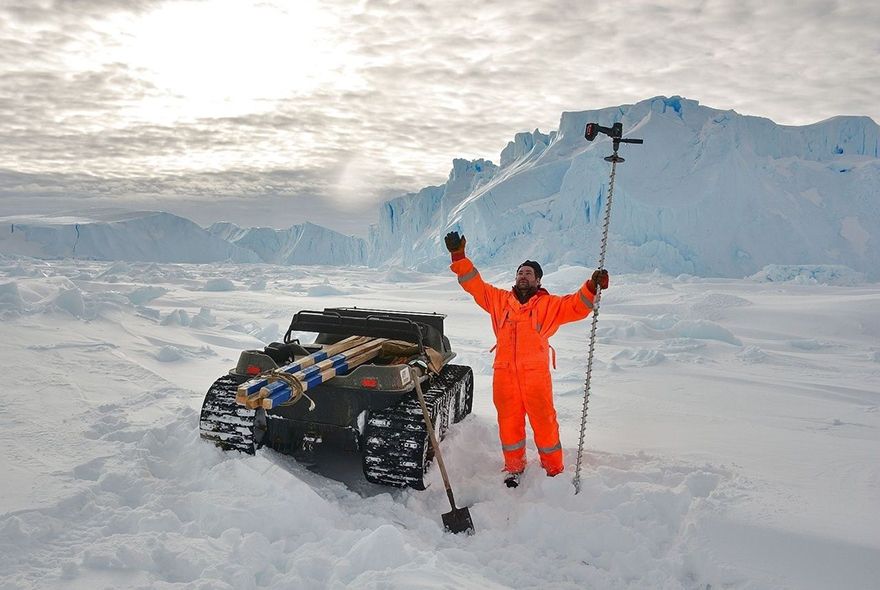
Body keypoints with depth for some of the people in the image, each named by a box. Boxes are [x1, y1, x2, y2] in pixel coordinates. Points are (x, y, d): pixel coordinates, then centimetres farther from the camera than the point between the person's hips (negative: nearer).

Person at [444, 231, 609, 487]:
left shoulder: (549, 304, 10)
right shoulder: (500, 299, 15)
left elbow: (576, 306, -1)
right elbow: (474, 284, 13)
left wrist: (592, 287, -19)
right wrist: (459, 256, 6)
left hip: (536, 374, -2)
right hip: (504, 374, 2)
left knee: (544, 422, 0)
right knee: (509, 422, 9)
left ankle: (554, 469, 16)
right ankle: (514, 467, 26)